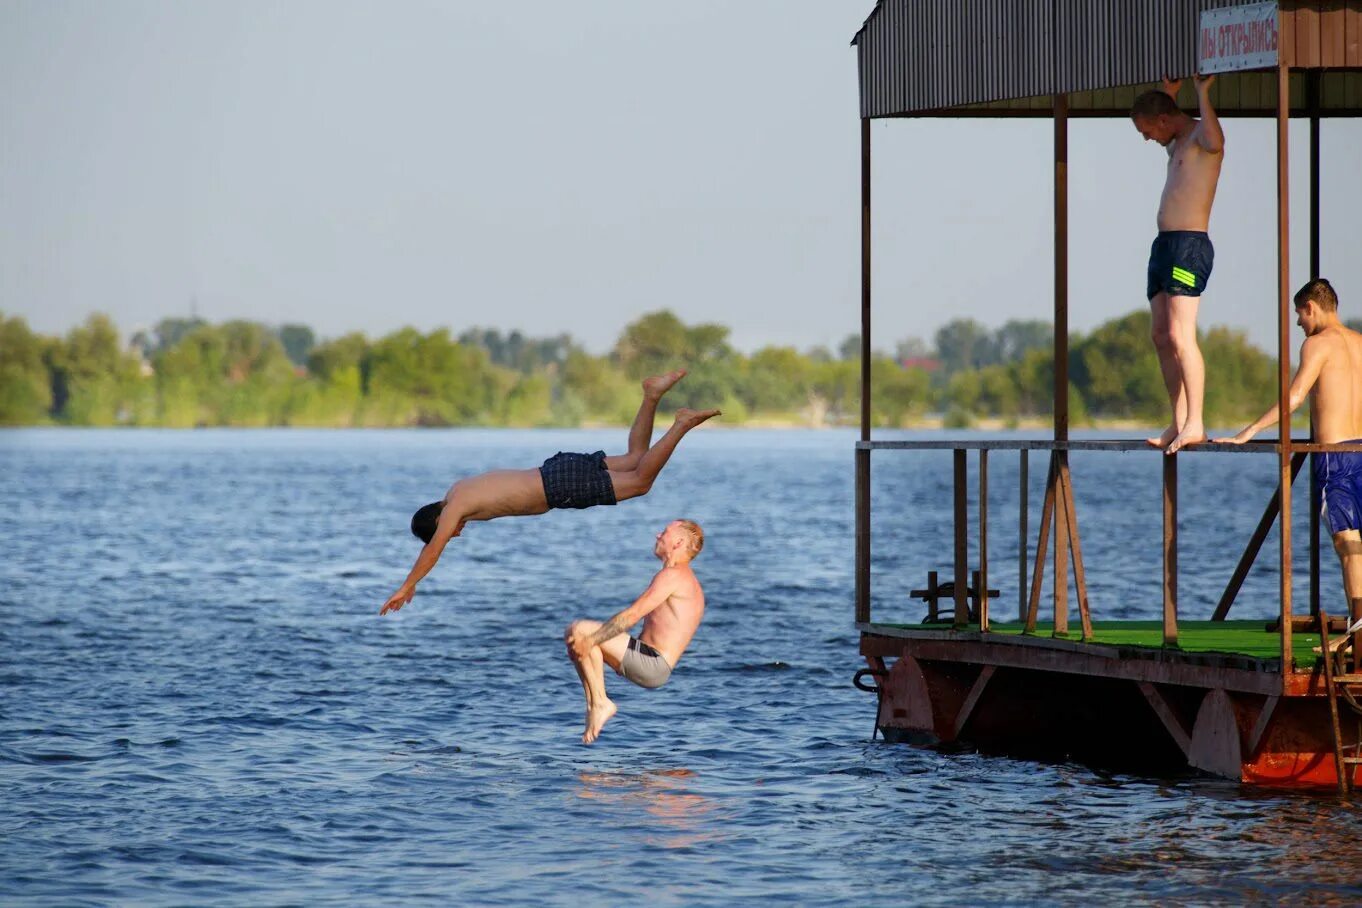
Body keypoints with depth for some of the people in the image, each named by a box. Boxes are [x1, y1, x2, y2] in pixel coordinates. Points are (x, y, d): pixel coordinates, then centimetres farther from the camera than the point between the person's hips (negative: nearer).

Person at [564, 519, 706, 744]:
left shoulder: (672, 575, -12)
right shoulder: (687, 581, 21)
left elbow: (632, 616, -18)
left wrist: (589, 641, -15)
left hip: (652, 665, -10)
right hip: (651, 665, 10)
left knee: (578, 632, -15)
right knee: (578, 641, 15)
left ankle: (600, 703, -11)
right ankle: (592, 708, 4)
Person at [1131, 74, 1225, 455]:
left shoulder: (1201, 133, -5)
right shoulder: (1177, 144, 23)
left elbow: (1215, 143, -32)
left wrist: (1203, 94, -24)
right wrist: (1169, 94, 39)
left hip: (1189, 245, -10)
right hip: (1164, 244, 10)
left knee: (1180, 336, -17)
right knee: (1162, 338, 6)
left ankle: (1194, 424, -21)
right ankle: (1179, 424, 6)